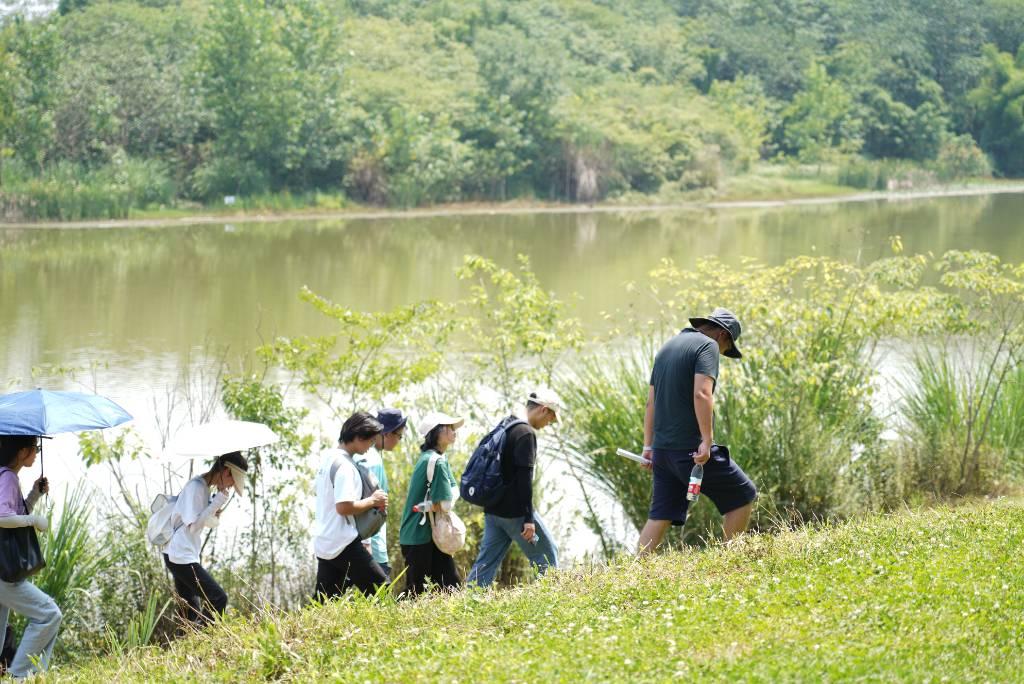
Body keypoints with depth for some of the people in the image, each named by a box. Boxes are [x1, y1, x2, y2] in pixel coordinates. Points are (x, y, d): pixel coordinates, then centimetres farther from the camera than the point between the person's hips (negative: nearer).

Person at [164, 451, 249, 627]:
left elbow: (211, 522, 20)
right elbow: (193, 525, -19)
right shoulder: (196, 487, -15)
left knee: (191, 613, 9)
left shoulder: (204, 487, 13)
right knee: (218, 599, -13)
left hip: (180, 557, 10)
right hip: (181, 557, -10)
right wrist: (219, 500, -18)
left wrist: (218, 506, 1)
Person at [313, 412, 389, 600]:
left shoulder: (328, 456, 12)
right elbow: (344, 507, -25)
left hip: (323, 544, 10)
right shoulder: (344, 466, -17)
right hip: (343, 544, -10)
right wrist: (372, 501, -10)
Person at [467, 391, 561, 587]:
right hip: (515, 511, -9)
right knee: (546, 555, 3)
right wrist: (529, 518, -22)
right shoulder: (526, 434, -13)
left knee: (487, 562, 6)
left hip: (493, 510, 9)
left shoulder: (507, 429, 16)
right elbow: (525, 477, -20)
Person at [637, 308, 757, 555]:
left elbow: (651, 401, 20)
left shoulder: (668, 347, 19)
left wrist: (648, 445, 22)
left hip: (662, 449, 8)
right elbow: (702, 394, -21)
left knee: (660, 516, 8)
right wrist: (707, 441, -23)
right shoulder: (708, 346, -6)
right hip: (691, 448, -8)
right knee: (744, 495, 4)